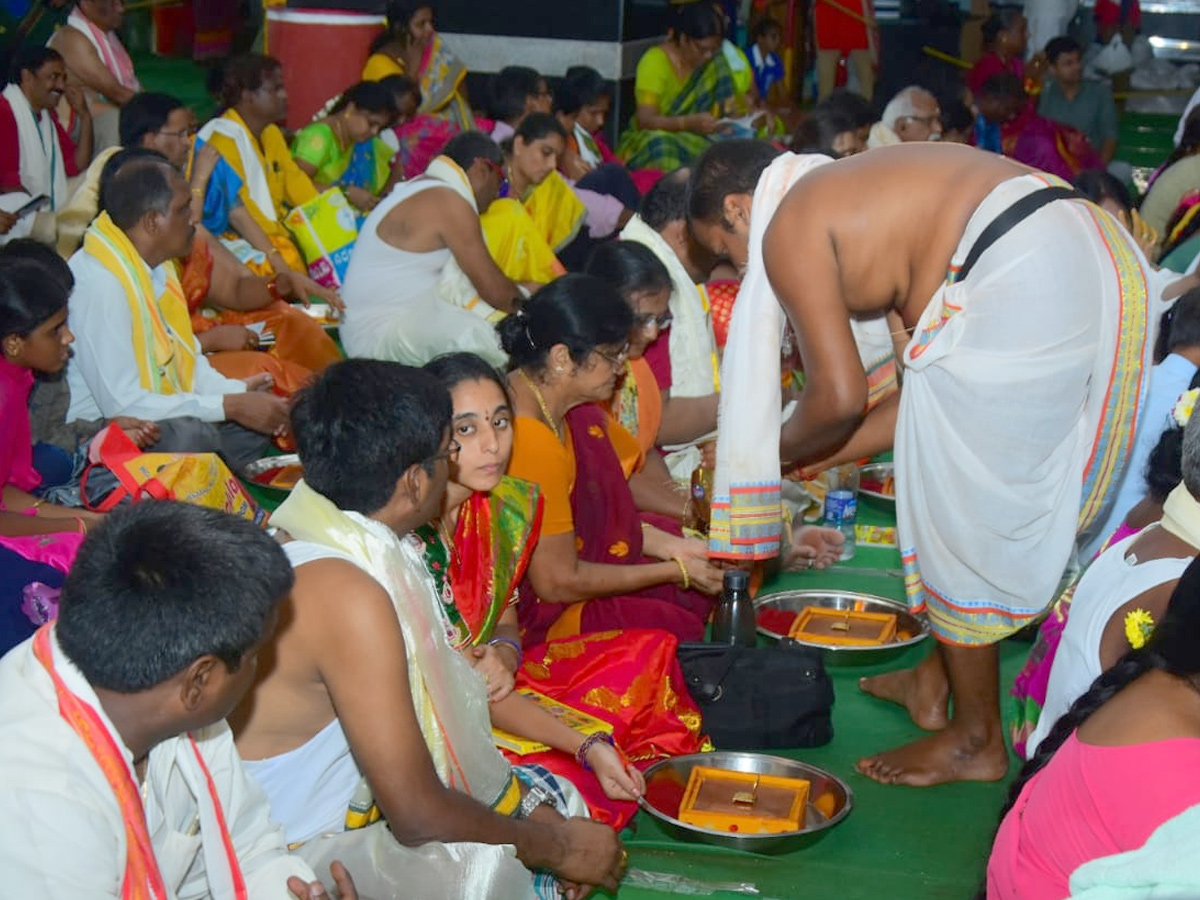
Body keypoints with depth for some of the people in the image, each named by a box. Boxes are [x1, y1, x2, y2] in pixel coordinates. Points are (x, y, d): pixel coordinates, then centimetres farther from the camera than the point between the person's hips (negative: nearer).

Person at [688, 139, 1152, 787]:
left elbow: (840, 397, -3)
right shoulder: (852, 191, 29)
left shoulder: (788, 229, 3)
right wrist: (823, 454, 32)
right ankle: (936, 681, 35)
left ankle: (975, 739, 18)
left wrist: (776, 451, 17)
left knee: (964, 520, 5)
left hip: (1027, 288, -10)